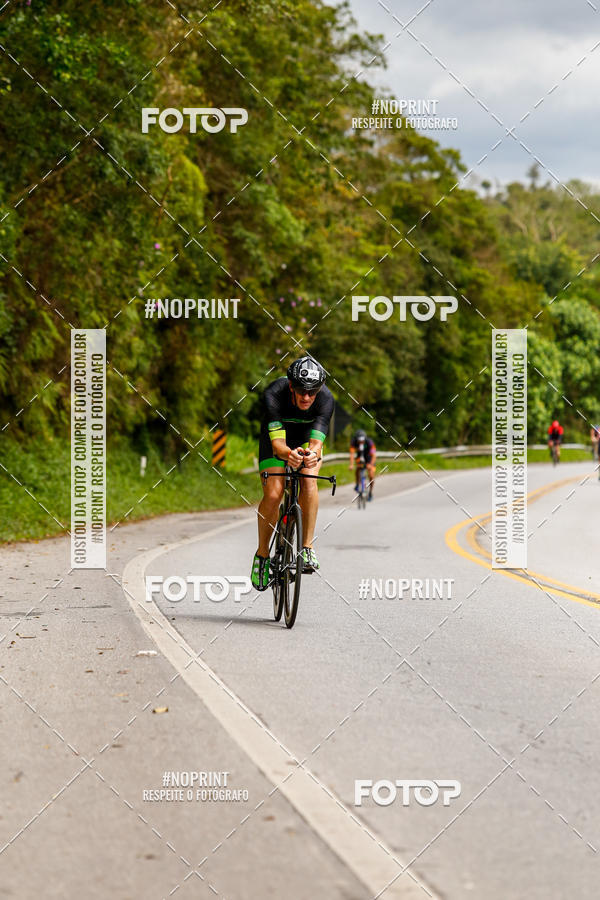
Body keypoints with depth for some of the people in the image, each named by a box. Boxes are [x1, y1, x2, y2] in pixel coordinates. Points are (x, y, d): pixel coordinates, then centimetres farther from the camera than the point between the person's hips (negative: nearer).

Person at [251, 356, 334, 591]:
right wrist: (288, 454, -64)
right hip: (277, 436, -1)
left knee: (309, 482, -28)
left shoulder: (326, 398, -32)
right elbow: (277, 443, -41)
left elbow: (317, 442, -39)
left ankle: (307, 547, -18)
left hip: (307, 440, 1)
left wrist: (313, 455, -63)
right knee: (273, 494, -21)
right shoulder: (273, 395, -36)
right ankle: (262, 554, -1)